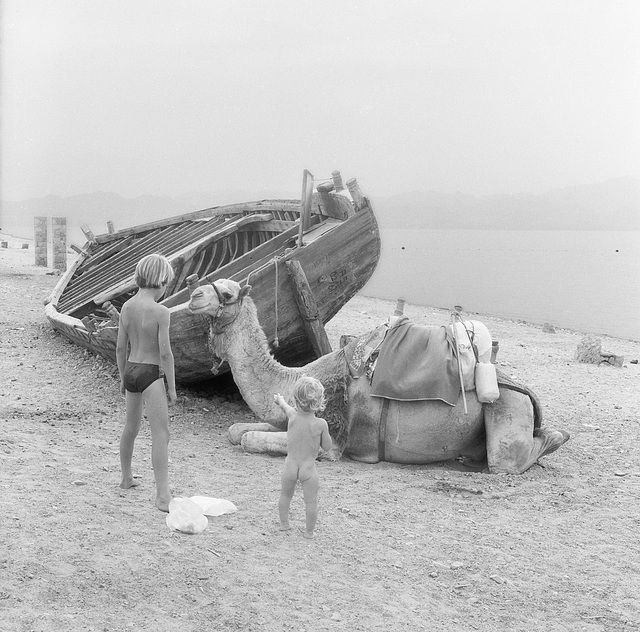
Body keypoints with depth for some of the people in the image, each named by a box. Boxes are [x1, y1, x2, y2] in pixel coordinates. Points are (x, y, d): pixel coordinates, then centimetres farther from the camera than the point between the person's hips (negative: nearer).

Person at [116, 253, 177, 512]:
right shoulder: (160, 312, -17)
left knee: (131, 427, 24)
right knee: (161, 434, -7)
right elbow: (165, 353, -16)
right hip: (151, 374, -7)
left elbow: (121, 348, 9)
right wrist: (172, 386, -7)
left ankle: (126, 478, 42)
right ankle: (163, 496, -11)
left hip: (130, 371, 7)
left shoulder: (127, 307, 3)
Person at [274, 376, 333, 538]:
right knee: (311, 501, 8)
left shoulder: (292, 415, -9)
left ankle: (284, 523, 37)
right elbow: (327, 446, -5)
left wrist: (279, 399, 38)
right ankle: (309, 531, 13)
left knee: (285, 495, 24)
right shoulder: (320, 424, -16)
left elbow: (284, 405, 16)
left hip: (290, 466, 3)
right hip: (309, 468, -3)